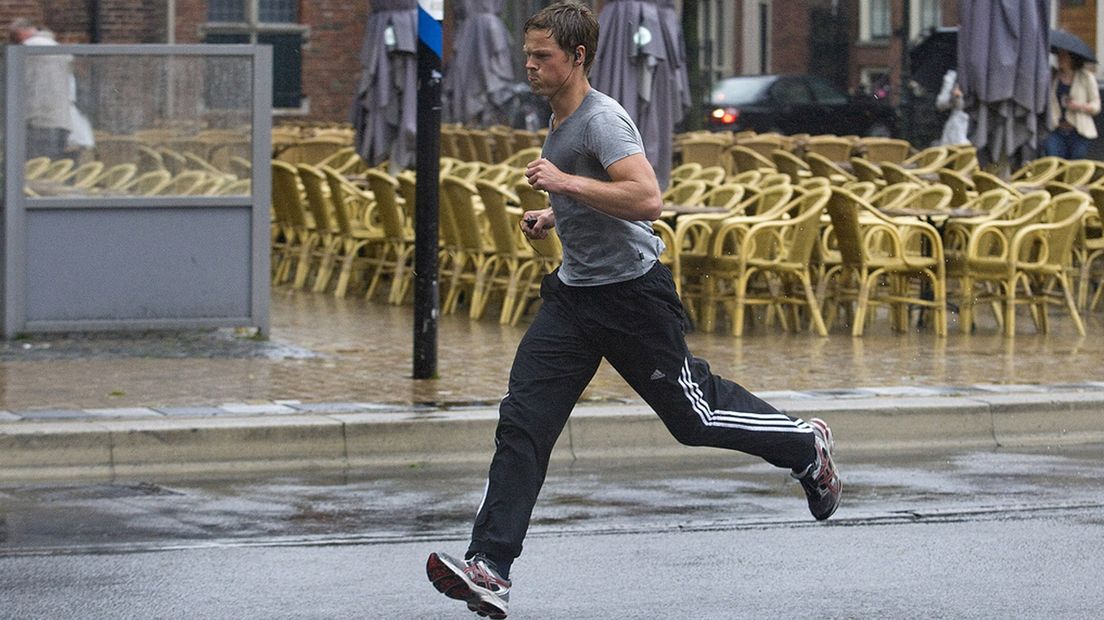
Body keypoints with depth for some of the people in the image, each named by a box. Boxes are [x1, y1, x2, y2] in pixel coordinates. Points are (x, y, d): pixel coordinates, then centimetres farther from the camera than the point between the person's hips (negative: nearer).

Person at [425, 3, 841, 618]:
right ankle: (490, 571, -11)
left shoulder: (602, 119, -18)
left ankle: (804, 444, 34)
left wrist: (566, 183, -30)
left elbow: (646, 198, -31)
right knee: (522, 422, -6)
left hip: (633, 292, -9)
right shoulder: (561, 120, 12)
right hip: (574, 293, 9)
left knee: (696, 414, 6)